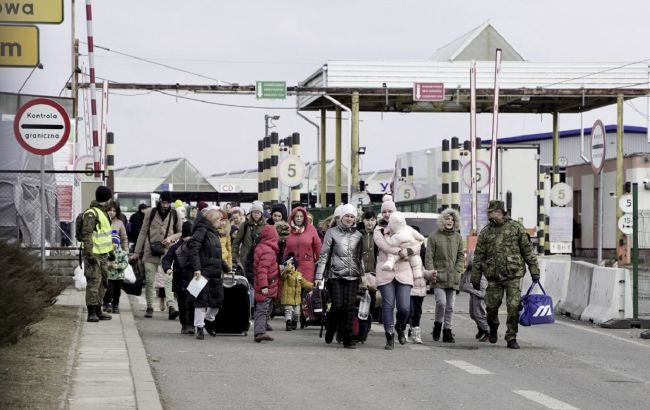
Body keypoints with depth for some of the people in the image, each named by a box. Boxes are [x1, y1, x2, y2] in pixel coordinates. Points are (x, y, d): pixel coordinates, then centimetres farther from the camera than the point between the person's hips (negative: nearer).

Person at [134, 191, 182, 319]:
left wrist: (171, 238, -6)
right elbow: (143, 232, 10)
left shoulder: (174, 215, 7)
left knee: (169, 280, -15)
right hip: (150, 251, 1)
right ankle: (149, 308, 13)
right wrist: (137, 251, 9)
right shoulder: (150, 213, 6)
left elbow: (181, 232, 15)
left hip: (167, 252, -1)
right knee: (149, 281, 2)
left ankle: (171, 307, -26)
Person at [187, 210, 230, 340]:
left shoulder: (213, 233, 21)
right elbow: (193, 249, -18)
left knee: (218, 299, 9)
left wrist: (226, 268, 32)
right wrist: (196, 268, -24)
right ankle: (199, 328, 0)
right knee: (201, 300, -5)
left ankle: (209, 321, 29)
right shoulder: (202, 230, -8)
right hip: (203, 272, -9)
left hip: (215, 273, 9)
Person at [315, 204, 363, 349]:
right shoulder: (332, 232, 5)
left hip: (353, 277, 2)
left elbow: (361, 257, 19)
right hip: (335, 276, -2)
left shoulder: (358, 235, 13)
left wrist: (363, 274, 13)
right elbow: (324, 255, 4)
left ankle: (347, 339, -1)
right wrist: (319, 275, -2)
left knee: (350, 307, -6)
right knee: (338, 306, -8)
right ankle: (330, 330, 20)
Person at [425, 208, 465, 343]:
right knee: (441, 302, -17)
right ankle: (438, 325, 6)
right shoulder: (434, 237, 0)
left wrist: (458, 270, 2)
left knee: (450, 306, 5)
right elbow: (429, 257, 0)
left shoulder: (457, 237, 11)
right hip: (439, 276, -4)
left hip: (453, 278, 4)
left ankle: (447, 331, 12)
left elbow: (461, 256, 15)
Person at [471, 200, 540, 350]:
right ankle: (493, 329, 32)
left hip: (513, 275, -2)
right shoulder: (486, 232, 8)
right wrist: (476, 277, 8)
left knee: (514, 307, -7)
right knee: (491, 306, 2)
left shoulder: (516, 228, 2)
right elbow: (478, 256, 11)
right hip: (494, 277, 2)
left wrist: (534, 271, 1)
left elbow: (528, 251, 4)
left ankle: (511, 337, 3)